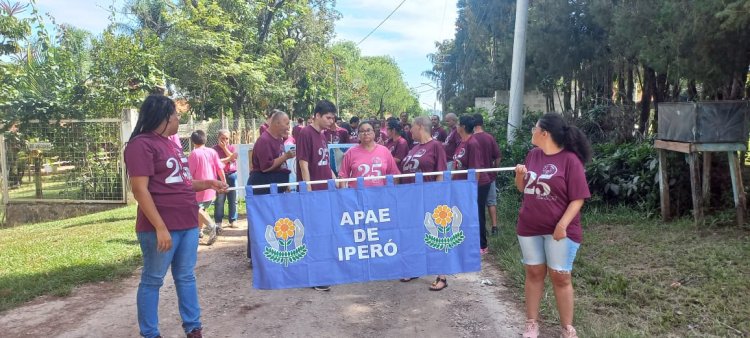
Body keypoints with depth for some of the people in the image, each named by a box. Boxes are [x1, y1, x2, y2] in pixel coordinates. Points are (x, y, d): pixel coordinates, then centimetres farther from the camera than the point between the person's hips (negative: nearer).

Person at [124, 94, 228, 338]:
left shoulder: (171, 144, 15)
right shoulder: (142, 144, -12)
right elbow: (140, 190, -18)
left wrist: (208, 184, 12)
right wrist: (160, 227, -22)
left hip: (188, 224, 8)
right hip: (161, 228, -8)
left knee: (186, 277, 14)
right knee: (152, 280, 6)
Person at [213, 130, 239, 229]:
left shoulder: (232, 147, 11)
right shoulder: (215, 148, 1)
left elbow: (233, 158, -5)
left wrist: (224, 148, -5)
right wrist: (229, 158, -12)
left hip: (232, 175, 3)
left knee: (233, 199, 5)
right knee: (219, 200, -3)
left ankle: (233, 220, 12)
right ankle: (218, 221, 2)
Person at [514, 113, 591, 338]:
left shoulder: (570, 159, -13)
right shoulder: (532, 155, 6)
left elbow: (578, 198, -14)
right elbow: (523, 188, 15)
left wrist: (563, 224, -22)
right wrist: (519, 174, -6)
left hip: (559, 230, -5)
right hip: (530, 227, 5)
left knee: (560, 277, 4)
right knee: (534, 273, 12)